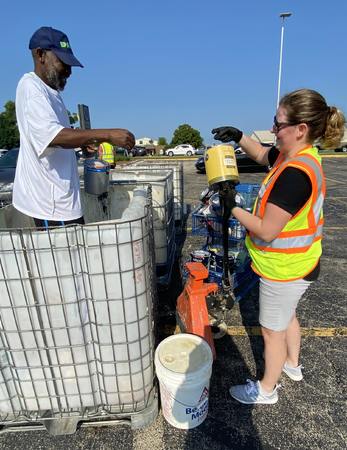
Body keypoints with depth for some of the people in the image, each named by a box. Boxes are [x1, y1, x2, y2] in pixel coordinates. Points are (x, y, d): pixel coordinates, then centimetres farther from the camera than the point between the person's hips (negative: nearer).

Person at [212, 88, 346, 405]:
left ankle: (267, 389, 38)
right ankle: (293, 365, 55)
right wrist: (239, 137, 0)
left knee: (273, 330, 12)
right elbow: (262, 154, 17)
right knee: (286, 316, 29)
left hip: (285, 269, -10)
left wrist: (233, 207, -19)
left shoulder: (295, 173, -32)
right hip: (294, 263, 10)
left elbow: (267, 231, -30)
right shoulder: (297, 155, -1)